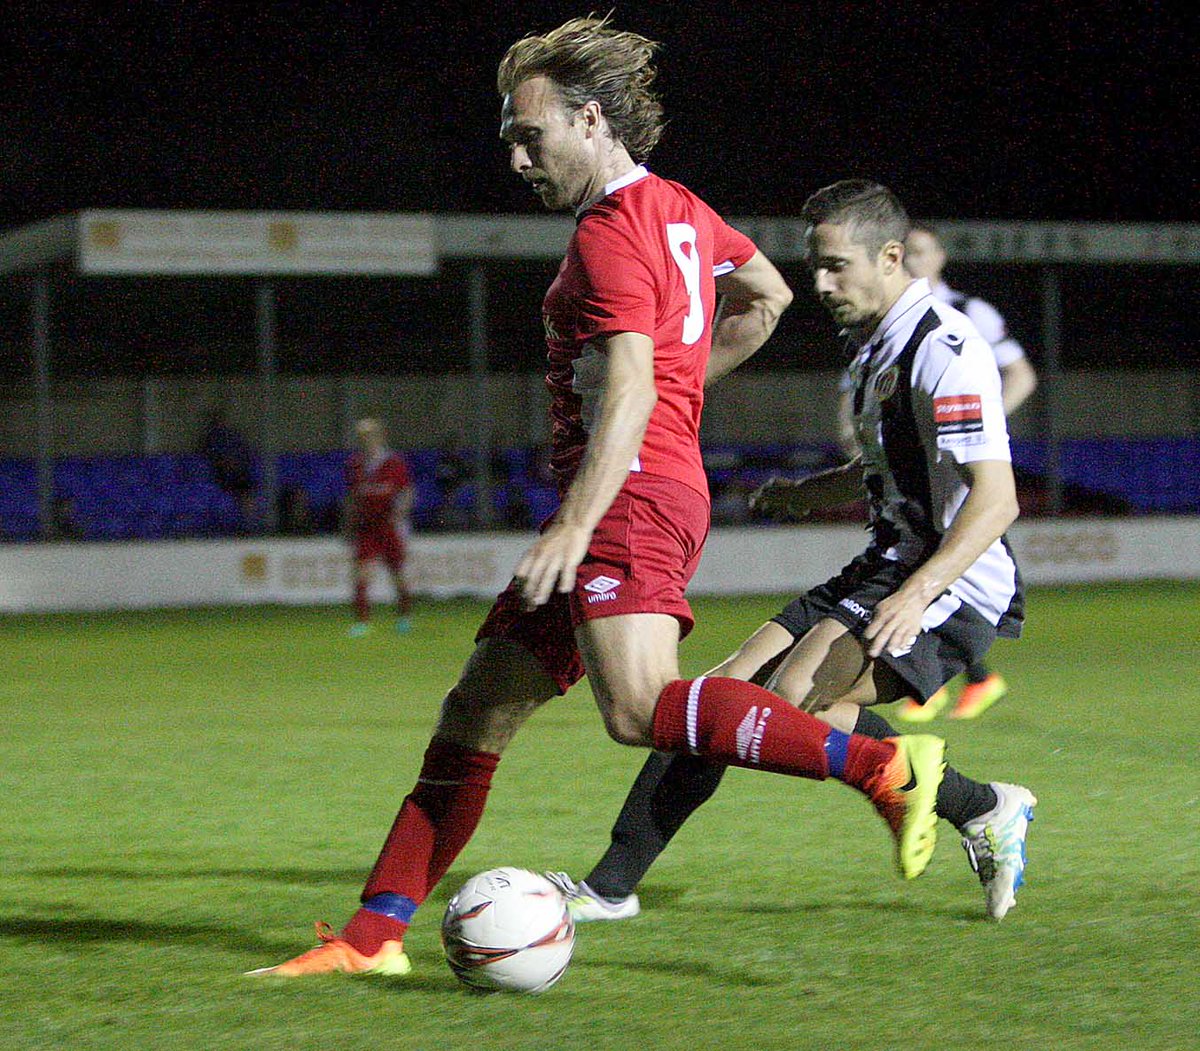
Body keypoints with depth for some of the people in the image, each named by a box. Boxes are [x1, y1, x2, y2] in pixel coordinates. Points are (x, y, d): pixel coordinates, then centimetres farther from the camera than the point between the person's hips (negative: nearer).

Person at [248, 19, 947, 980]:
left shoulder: (612, 235, -10)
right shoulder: (677, 209, 19)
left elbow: (627, 396, -21)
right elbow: (766, 296, 35)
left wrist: (573, 526, -29)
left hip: (633, 497, -10)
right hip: (660, 493, 10)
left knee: (641, 708, -28)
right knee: (476, 712, 8)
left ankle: (885, 764, -28)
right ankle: (374, 935, 9)